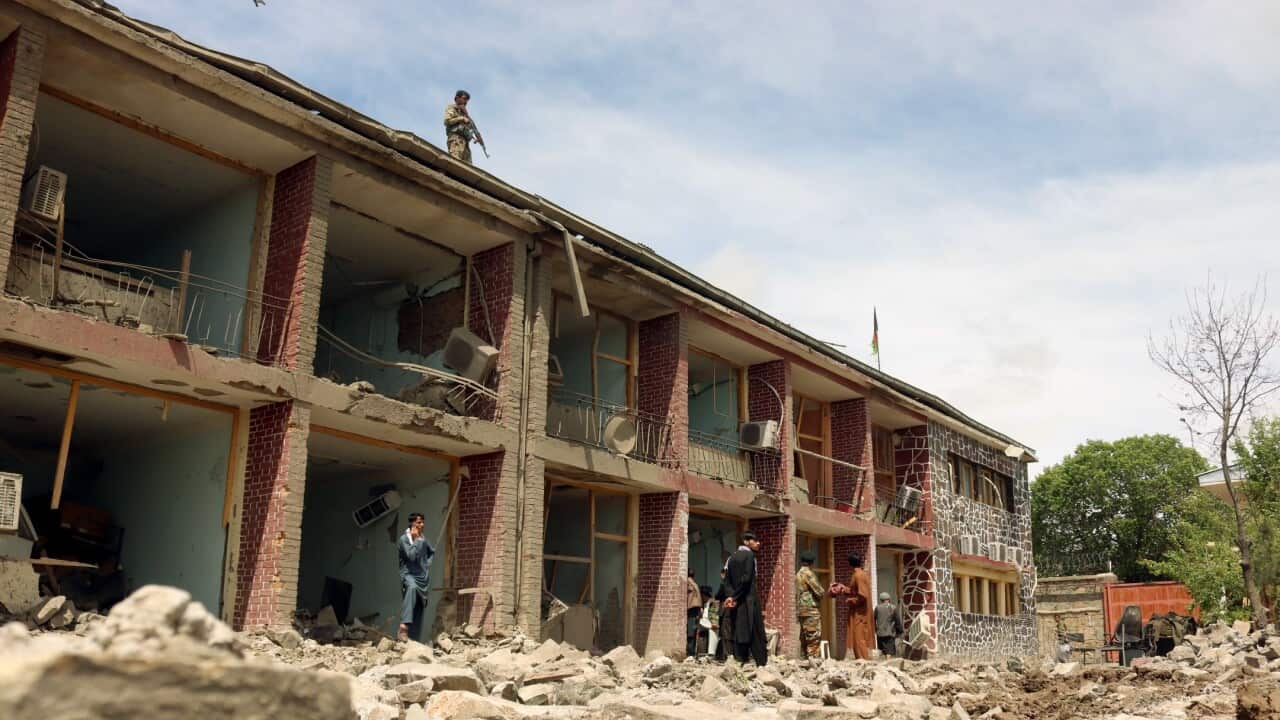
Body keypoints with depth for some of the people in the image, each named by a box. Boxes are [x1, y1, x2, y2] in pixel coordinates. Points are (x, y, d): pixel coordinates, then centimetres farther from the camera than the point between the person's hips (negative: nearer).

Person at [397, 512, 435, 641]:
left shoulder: (422, 539, 11)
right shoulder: (404, 539, -8)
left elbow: (432, 552, 29)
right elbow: (411, 556, -21)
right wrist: (417, 540, -15)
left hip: (422, 577, 7)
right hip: (409, 574, -7)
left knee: (419, 611, 5)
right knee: (412, 588, -41)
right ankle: (404, 625, -49)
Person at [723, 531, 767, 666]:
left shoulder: (732, 557, 15)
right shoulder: (749, 555, -6)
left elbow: (727, 580, 8)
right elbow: (746, 578, -16)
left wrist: (731, 596, -4)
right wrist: (734, 597, -10)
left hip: (735, 599, 7)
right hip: (749, 599, -7)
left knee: (738, 632, 6)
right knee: (756, 632, -4)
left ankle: (740, 662, 4)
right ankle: (761, 663, -5)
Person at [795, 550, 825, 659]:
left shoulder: (798, 574, 16)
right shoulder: (808, 573, -11)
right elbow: (819, 592, -12)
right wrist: (819, 597, 8)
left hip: (801, 610, 9)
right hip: (811, 609, -9)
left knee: (805, 638, 10)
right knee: (814, 638, -9)